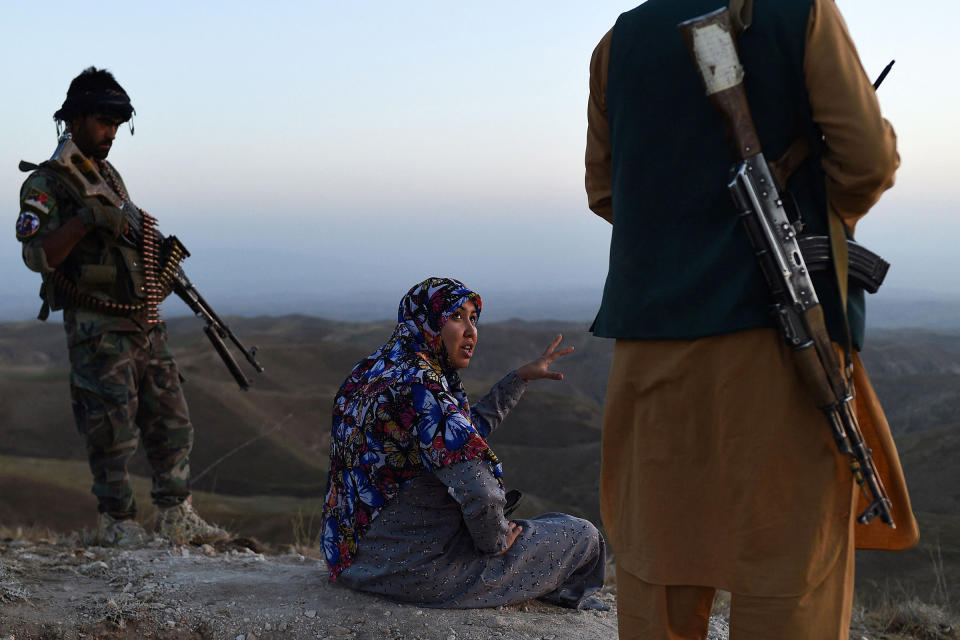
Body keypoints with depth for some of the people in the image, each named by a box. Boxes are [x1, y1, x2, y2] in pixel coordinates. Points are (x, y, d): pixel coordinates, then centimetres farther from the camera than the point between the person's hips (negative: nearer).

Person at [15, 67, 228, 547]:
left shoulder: (110, 175, 15)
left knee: (171, 421, 8)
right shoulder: (45, 185, -8)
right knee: (113, 428, -2)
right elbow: (38, 255, -21)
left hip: (145, 323, 8)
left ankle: (176, 515, 17)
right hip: (98, 329, -7)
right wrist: (87, 216, -28)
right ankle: (115, 520, 14)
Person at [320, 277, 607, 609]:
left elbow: (469, 429, 21)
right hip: (419, 568, -10)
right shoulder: (419, 386, -23)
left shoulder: (375, 374, 8)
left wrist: (521, 376, 21)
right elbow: (479, 493, -30)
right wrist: (495, 541, -10)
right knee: (582, 535, 4)